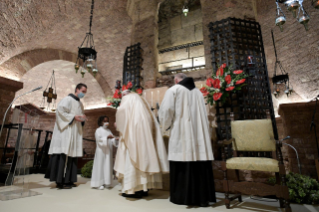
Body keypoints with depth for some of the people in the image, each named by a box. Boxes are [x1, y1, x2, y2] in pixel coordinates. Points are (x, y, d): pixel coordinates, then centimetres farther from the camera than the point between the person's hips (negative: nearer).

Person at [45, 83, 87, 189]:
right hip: (66, 131, -8)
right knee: (64, 155, -8)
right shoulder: (68, 99, -4)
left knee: (72, 155, 6)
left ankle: (68, 180, 13)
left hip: (75, 133, 8)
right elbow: (60, 111, -14)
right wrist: (73, 116, -16)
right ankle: (60, 181, 0)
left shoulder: (80, 103, 20)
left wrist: (82, 118, 4)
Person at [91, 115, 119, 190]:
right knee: (100, 166, -1)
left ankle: (106, 182, 16)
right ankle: (100, 183, 7)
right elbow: (99, 139, -15)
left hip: (108, 151, 6)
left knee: (108, 166, 7)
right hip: (101, 151, -5)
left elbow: (112, 140, 9)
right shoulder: (98, 130, -2)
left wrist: (115, 139, -12)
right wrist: (107, 137, -26)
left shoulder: (109, 130, 15)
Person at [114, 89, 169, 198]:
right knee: (144, 158, 7)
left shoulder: (127, 100, 8)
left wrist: (119, 125, 1)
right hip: (144, 133, 7)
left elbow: (121, 111, -15)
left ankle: (134, 189, -3)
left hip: (133, 133, -7)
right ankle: (144, 187, 12)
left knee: (132, 160, -4)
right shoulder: (140, 100, 24)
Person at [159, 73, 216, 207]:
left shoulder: (174, 90, 3)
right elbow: (204, 114, 15)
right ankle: (202, 197, 13)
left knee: (182, 165, 1)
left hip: (181, 133, -4)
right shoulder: (198, 92, 17)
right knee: (200, 165, 6)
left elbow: (166, 110, -6)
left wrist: (165, 127, 8)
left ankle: (182, 197, 10)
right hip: (199, 133, 5)